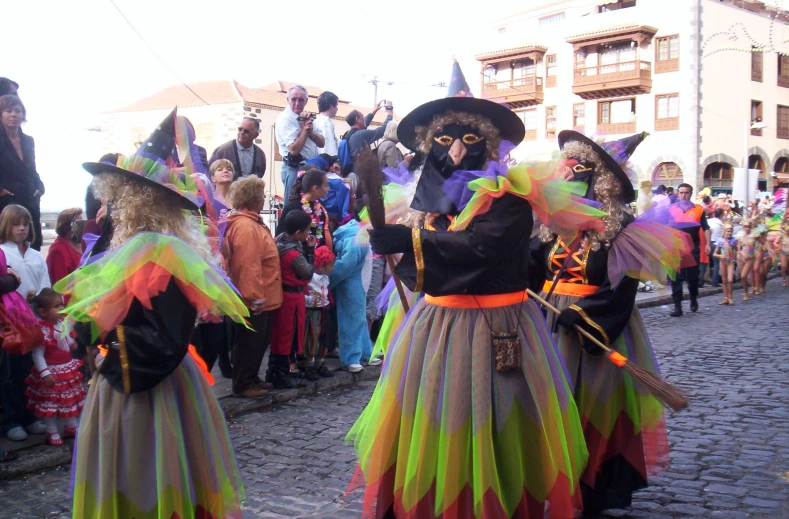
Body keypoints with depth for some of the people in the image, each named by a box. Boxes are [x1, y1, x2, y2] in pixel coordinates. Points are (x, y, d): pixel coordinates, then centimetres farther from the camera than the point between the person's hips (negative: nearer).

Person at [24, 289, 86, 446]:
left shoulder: (62, 323, -2)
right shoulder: (42, 330, -26)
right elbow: (37, 354, -26)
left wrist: (72, 344, 0)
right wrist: (45, 373, -28)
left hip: (68, 369, 8)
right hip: (52, 372, -8)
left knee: (71, 399, 20)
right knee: (51, 402, 4)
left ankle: (71, 427, 37)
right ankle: (52, 433, 19)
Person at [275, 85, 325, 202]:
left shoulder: (305, 117, 13)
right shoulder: (285, 118, -12)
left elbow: (322, 143, 9)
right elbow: (294, 150, -21)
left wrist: (310, 131, -10)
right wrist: (304, 129, -12)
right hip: (295, 169, -8)